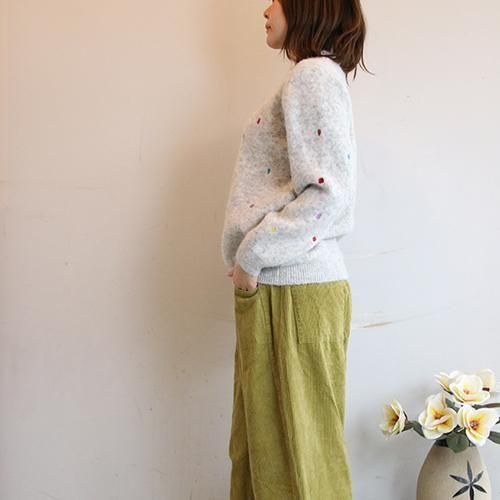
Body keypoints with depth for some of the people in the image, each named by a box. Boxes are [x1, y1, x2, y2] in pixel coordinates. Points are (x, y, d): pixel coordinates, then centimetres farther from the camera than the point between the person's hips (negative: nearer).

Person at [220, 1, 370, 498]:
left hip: (294, 292, -10)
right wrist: (252, 257, 13)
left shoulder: (313, 74, -10)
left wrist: (251, 256, -14)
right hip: (271, 288, 10)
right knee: (261, 439, 16)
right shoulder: (309, 77, 19)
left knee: (296, 441, 2)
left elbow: (328, 191, -20)